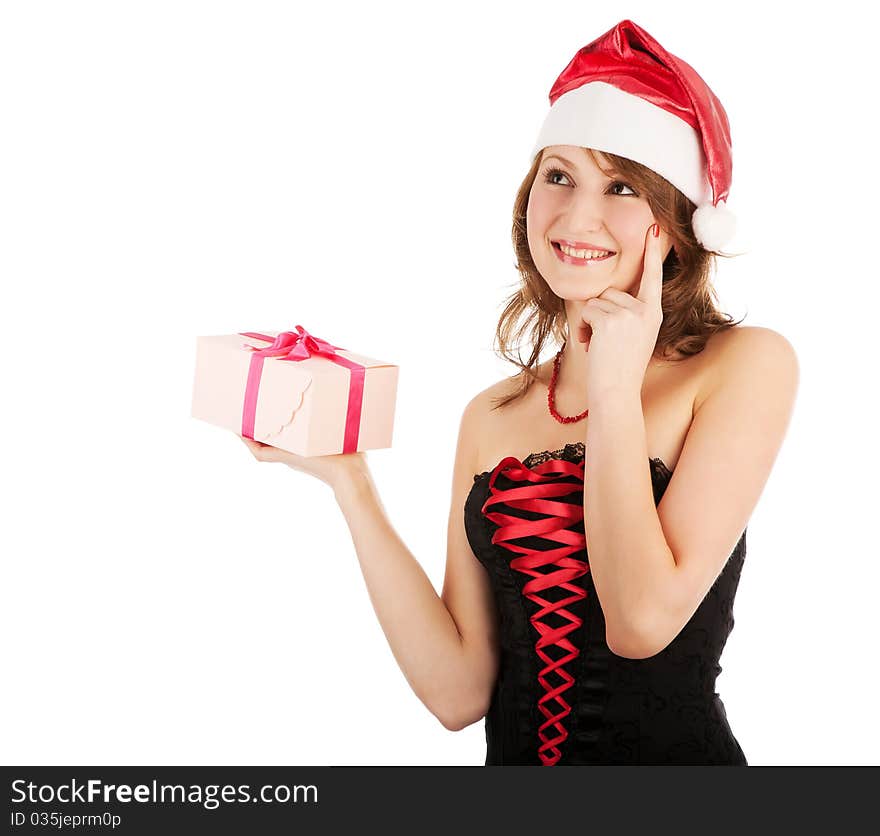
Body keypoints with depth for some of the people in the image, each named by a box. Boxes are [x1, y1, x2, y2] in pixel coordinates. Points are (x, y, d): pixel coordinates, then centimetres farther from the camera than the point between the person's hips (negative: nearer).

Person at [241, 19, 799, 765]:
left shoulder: (746, 365, -6)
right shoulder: (491, 416, 4)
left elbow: (643, 621, -16)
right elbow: (459, 690, -2)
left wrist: (616, 388, -10)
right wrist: (349, 481, -5)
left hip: (676, 754, -2)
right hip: (515, 757, 3)